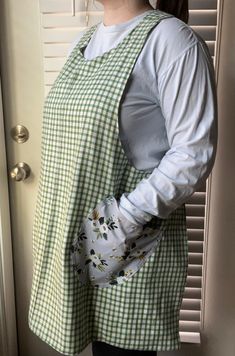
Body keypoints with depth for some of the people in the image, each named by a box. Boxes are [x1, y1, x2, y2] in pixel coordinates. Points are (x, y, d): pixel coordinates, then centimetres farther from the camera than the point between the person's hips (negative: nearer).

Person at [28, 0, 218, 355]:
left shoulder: (171, 39, -10)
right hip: (70, 236, 7)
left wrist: (126, 220, -20)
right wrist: (58, 218, 13)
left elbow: (195, 152, -15)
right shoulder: (82, 41, 14)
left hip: (132, 248, -6)